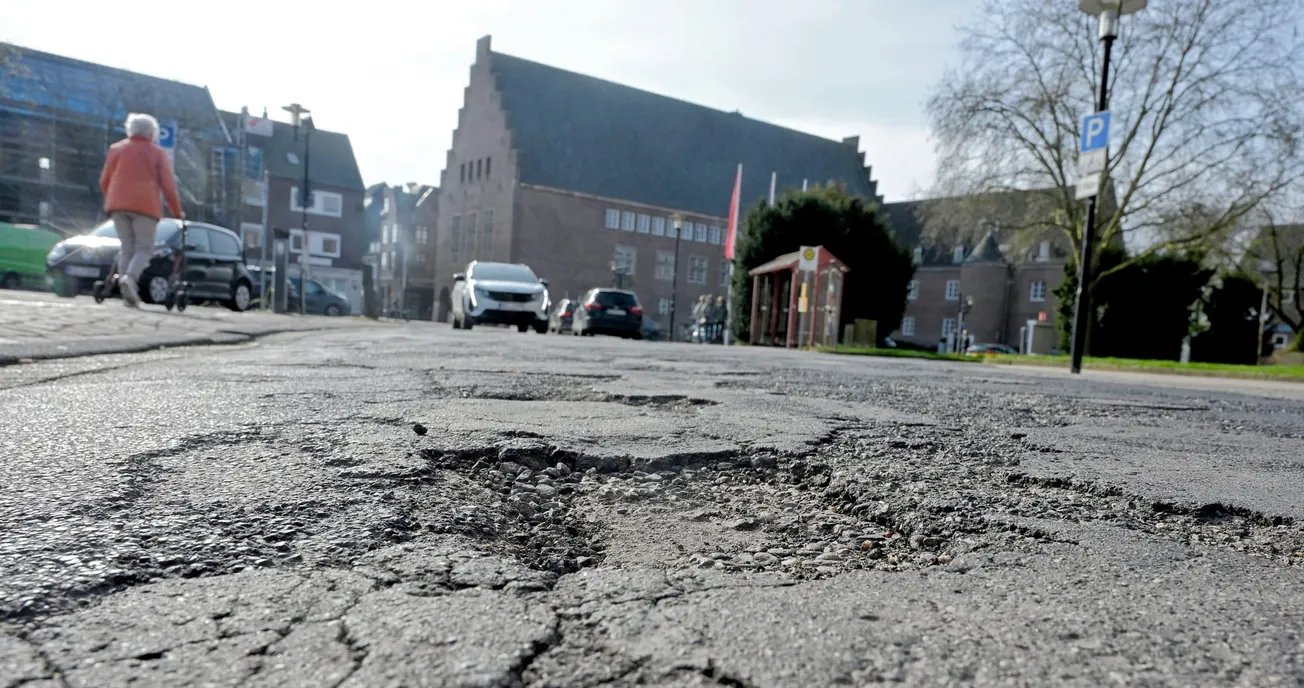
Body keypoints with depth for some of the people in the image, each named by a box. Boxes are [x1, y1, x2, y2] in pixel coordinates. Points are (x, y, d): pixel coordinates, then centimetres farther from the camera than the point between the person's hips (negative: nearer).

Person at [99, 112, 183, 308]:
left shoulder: (117, 149, 15)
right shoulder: (157, 153, 8)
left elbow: (104, 181, 14)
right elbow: (168, 185, 1)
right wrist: (177, 211, 8)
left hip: (118, 204, 3)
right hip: (145, 205, -3)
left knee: (127, 248, 7)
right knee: (144, 248, -1)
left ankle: (129, 295, -2)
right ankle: (130, 277, -29)